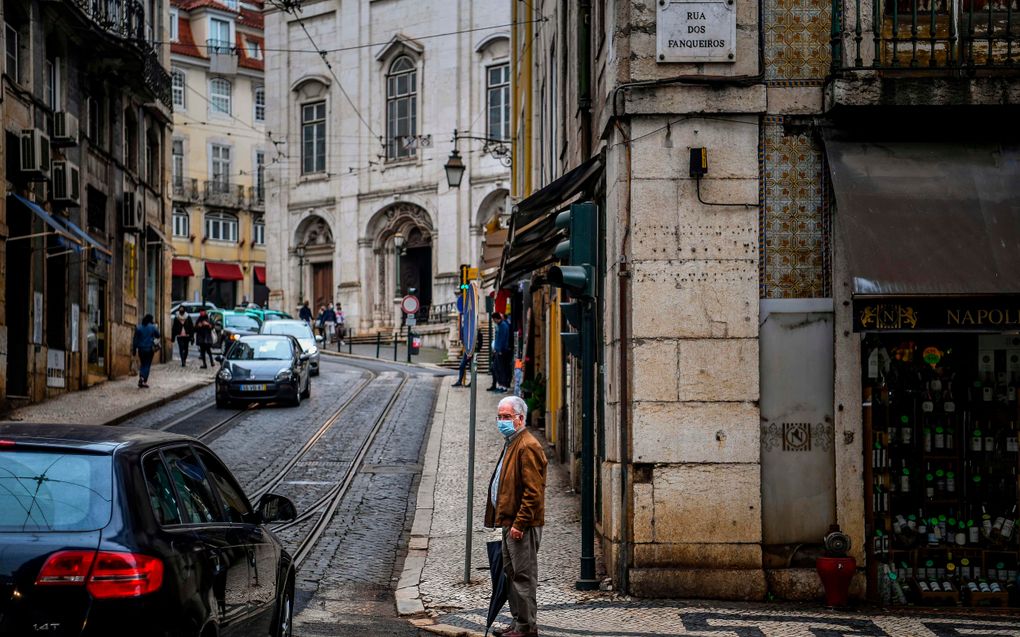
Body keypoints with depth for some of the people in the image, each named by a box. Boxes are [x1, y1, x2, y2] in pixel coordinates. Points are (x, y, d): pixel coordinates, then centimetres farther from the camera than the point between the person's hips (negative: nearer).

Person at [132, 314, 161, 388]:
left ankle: (141, 377, -1)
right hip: (150, 349, -1)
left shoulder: (138, 328, -2)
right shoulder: (153, 327, -5)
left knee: (142, 364, 18)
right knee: (147, 365, 5)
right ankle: (145, 381, -3)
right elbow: (158, 335, 9)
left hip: (141, 349, 1)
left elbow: (135, 340, -1)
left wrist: (134, 350, 5)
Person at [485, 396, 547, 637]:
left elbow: (533, 491, -21)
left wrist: (519, 524, -22)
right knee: (511, 573, 15)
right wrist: (504, 518, 19)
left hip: (522, 526, -11)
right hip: (510, 522, 11)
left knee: (523, 575, -5)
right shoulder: (512, 443, 18)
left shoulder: (528, 447, -15)